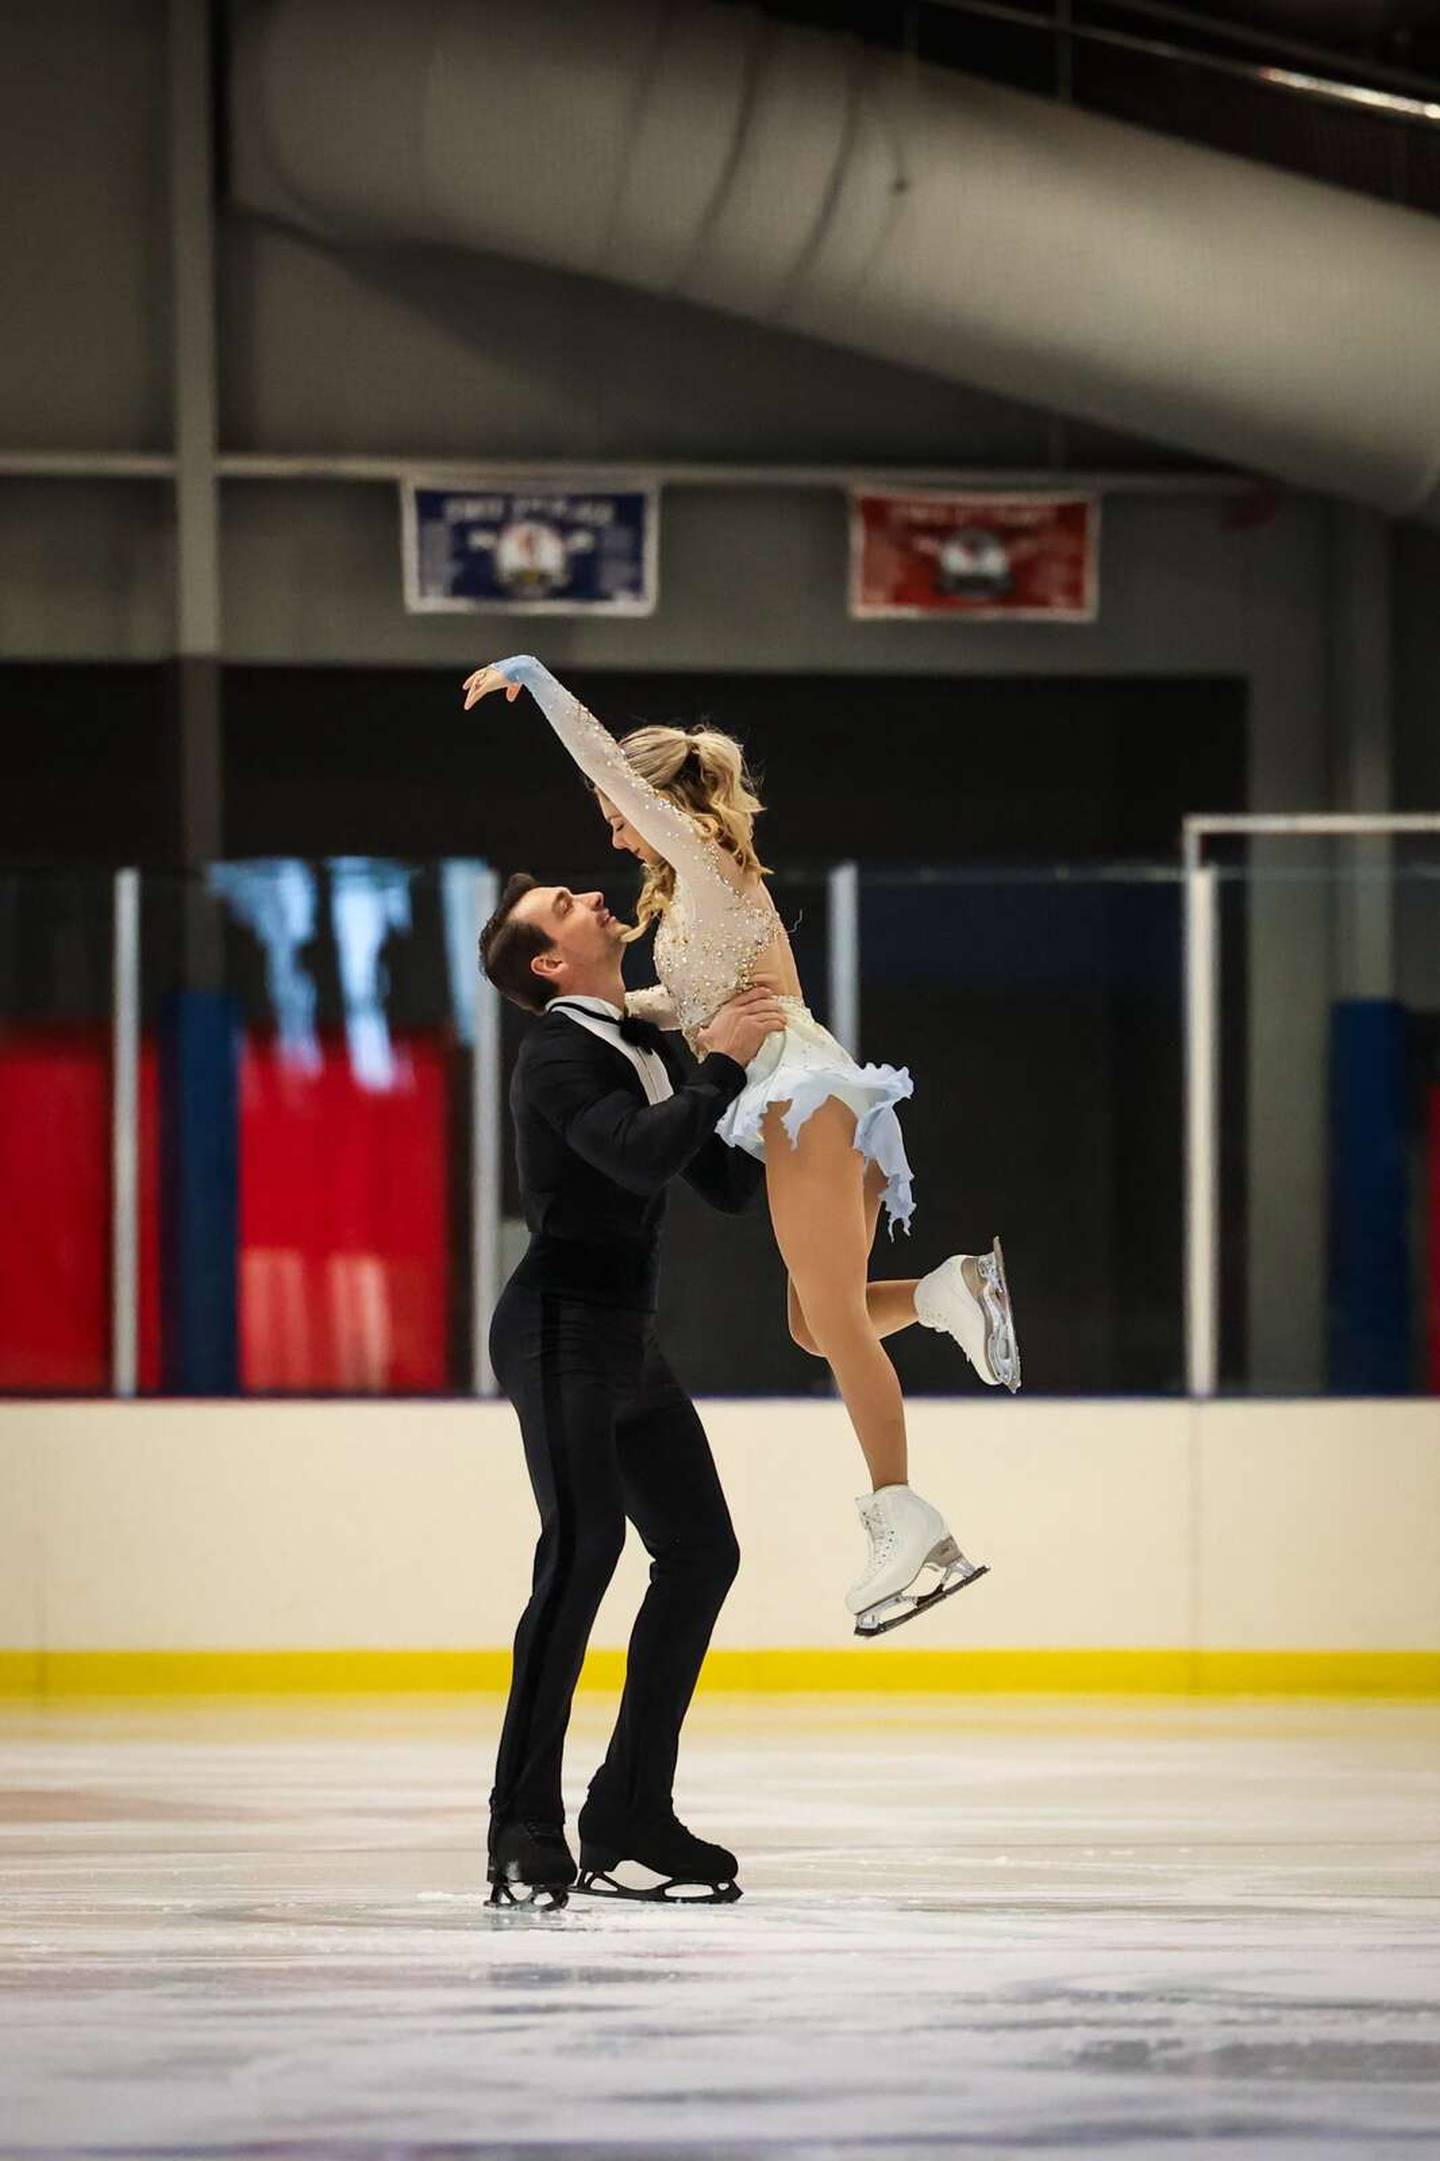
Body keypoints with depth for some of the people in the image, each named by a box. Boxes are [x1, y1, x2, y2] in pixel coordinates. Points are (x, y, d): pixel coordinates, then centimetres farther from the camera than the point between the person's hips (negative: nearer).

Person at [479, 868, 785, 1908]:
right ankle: (524, 1831, -23)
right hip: (559, 1326, -10)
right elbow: (641, 1158, -27)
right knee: (584, 1546, -21)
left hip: (627, 1337, 10)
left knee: (701, 1550, 7)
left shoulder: (652, 1049, 17)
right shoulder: (559, 1058, -11)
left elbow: (731, 1185, 19)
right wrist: (721, 1064, -18)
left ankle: (628, 1823, 10)